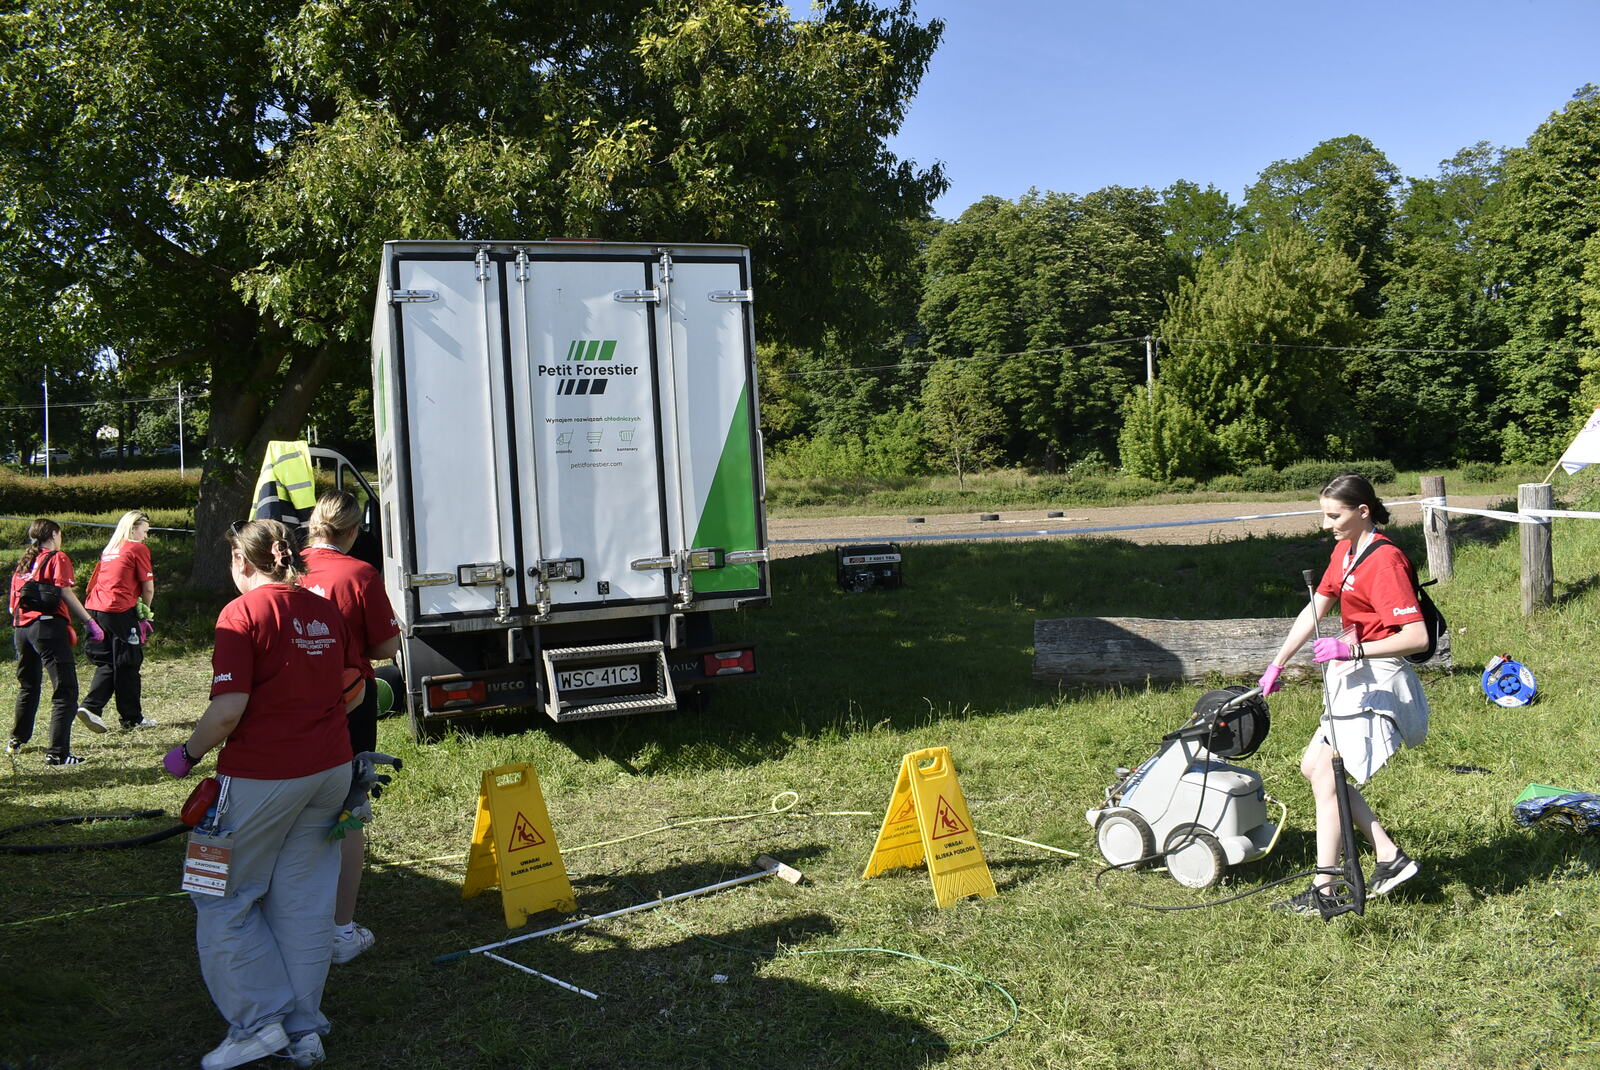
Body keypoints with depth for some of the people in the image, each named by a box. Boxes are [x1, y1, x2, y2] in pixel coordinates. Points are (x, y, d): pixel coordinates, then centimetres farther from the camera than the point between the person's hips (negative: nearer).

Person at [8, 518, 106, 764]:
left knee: (28, 686, 25)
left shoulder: (22, 564, 20)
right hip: (47, 626, -8)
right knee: (65, 690, -8)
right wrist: (89, 621, -13)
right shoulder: (57, 558, 1)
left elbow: (13, 606, 18)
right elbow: (66, 593, -12)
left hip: (20, 628, 8)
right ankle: (57, 752, -17)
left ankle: (17, 741, 38)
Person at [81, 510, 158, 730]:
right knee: (127, 665, 2)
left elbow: (96, 581, 22)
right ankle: (132, 718, 10)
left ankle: (90, 707, 2)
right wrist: (146, 609, 13)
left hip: (96, 608, 7)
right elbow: (148, 587, -4)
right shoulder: (138, 549, -2)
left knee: (107, 662, 17)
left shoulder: (110, 549, 20)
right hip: (120, 610, -7)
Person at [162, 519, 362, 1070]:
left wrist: (187, 753, -4)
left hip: (263, 776, -6)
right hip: (331, 770, 7)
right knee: (304, 900, 13)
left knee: (224, 900, 10)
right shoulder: (325, 611, 8)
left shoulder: (243, 612, -12)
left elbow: (229, 708, -19)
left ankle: (259, 1021, 9)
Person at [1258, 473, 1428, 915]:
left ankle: (1322, 891, 0)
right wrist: (1276, 665, 18)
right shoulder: (1345, 550, 10)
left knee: (1326, 778, -8)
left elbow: (1417, 637, -25)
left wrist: (1352, 650, -28)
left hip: (1377, 680, -10)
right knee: (1312, 766, 12)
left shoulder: (1384, 560, -20)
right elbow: (1315, 611, 17)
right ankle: (1391, 857, 15)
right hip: (1355, 678, 10)